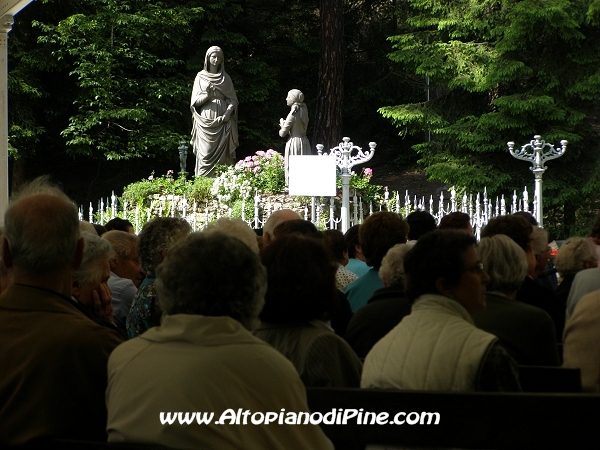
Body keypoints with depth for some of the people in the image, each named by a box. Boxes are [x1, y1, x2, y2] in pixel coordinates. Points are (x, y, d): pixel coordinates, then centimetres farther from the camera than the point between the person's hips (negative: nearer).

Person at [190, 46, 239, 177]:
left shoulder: (225, 78, 13)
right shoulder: (201, 77, 8)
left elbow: (233, 100, 9)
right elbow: (195, 102, 3)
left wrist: (227, 113, -10)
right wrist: (207, 95, -17)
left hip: (222, 120, 2)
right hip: (206, 121, -2)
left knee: (222, 155, -5)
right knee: (205, 155, -9)